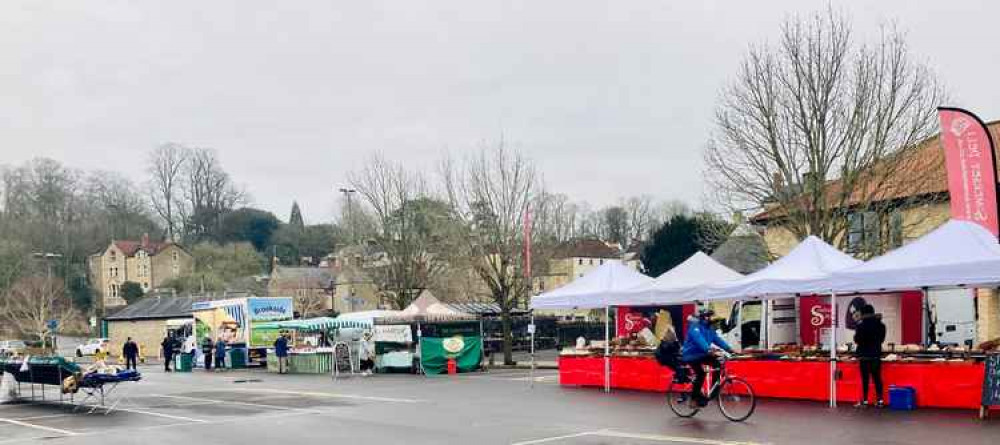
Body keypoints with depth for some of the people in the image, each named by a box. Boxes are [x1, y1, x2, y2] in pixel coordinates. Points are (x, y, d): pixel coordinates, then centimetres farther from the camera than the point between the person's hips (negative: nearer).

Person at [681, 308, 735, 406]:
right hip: (690, 355, -8)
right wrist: (708, 350, -49)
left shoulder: (709, 328, 9)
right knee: (700, 373, -24)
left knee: (716, 362, -13)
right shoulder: (695, 327, -16)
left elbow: (718, 339, 1)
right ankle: (696, 395, -10)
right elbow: (699, 340, -33)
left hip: (701, 354, 8)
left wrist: (729, 349, -12)